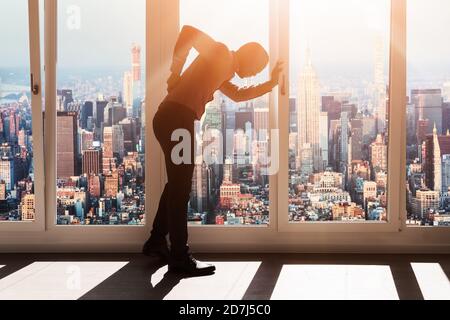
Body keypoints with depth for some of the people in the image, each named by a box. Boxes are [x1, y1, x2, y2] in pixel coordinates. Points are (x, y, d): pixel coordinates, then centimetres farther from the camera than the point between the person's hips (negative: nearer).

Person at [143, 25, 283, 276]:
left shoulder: (222, 69, 25)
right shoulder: (220, 53, -2)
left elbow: (237, 95, 36)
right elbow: (189, 31, -14)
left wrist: (271, 84, 32)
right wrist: (176, 72, -12)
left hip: (174, 120, 10)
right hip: (176, 118, -10)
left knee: (177, 184, 20)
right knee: (180, 187, -6)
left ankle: (157, 243, 32)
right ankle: (180, 257, -1)